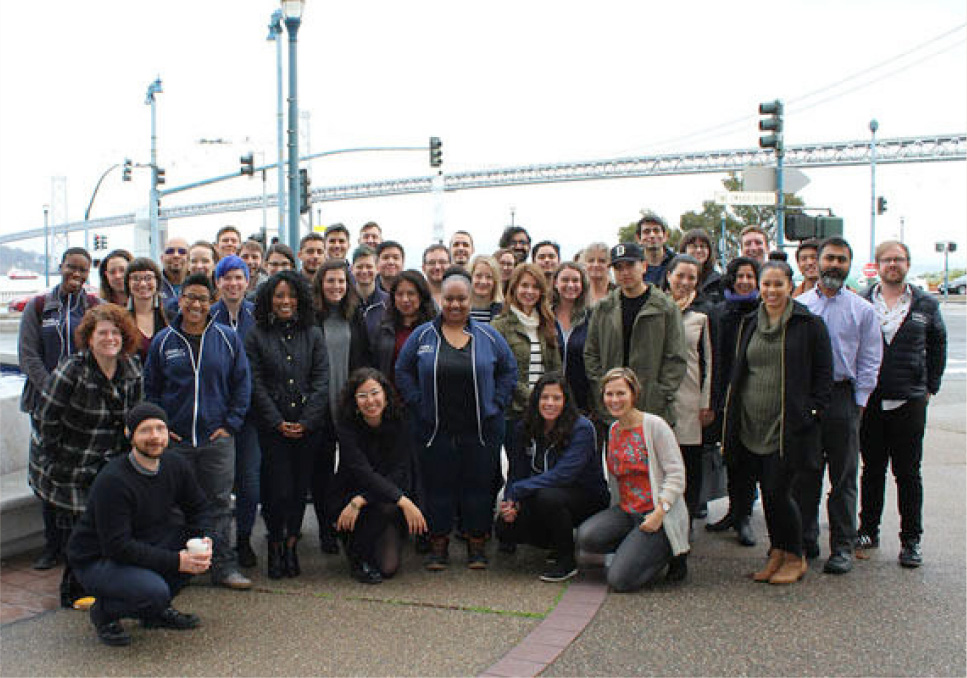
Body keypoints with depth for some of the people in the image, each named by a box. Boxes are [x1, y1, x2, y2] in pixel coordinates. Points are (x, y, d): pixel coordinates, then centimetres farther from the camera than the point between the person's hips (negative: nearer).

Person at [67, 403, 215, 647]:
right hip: (95, 561, -7)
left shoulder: (176, 466, -5)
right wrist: (176, 561, -30)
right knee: (154, 592, -31)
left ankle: (156, 610, 5)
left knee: (195, 547, -12)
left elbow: (199, 508, 8)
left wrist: (203, 540, -14)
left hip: (144, 548, 7)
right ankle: (104, 611, 2)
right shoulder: (112, 481, -26)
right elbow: (117, 546, -28)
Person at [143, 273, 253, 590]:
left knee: (219, 502, 3)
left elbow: (242, 384, 6)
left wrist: (231, 423, -2)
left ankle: (223, 566, 10)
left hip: (217, 437, -1)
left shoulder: (228, 339, 2)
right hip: (176, 439, 1)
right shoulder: (163, 341, 4)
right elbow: (150, 388, 10)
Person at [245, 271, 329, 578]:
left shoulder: (313, 334, 8)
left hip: (310, 425, 2)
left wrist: (305, 422, -6)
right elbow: (256, 384, -1)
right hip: (272, 425, -2)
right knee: (279, 489, -5)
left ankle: (291, 544, 19)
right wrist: (278, 423, -8)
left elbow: (321, 381, 3)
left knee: (300, 486, 4)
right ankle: (275, 546, 15)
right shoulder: (257, 336, 4)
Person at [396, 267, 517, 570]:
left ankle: (477, 545, 20)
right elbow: (403, 371, 7)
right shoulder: (423, 335, 3)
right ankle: (438, 545, 19)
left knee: (478, 486, 6)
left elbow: (509, 370, 10)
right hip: (435, 429, 0)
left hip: (480, 429, 0)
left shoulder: (488, 336, 5)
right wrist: (418, 405, -2)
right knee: (438, 486, 6)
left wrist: (495, 404, 1)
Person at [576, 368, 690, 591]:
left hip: (659, 514, -6)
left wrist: (659, 513, -21)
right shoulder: (613, 430, 12)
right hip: (627, 511, 6)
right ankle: (637, 547, 4)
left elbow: (676, 475, -12)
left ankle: (670, 551, 8)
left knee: (620, 580, -17)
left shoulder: (654, 425, -9)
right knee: (586, 537, -21)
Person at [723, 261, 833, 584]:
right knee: (767, 492, 10)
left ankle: (795, 558, 13)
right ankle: (777, 553, 24)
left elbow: (823, 373, -1)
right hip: (752, 424, 5)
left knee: (778, 492, -6)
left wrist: (812, 411, -9)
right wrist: (731, 413, 13)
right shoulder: (749, 324, 13)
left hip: (789, 426, -5)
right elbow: (738, 371, 19)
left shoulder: (809, 324, -2)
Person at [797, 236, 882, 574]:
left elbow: (869, 362, 4)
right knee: (804, 474, 7)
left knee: (843, 477, 3)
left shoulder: (863, 310, 5)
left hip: (842, 398, -1)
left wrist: (857, 404, -3)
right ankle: (806, 540, 18)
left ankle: (843, 547, 11)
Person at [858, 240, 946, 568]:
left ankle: (911, 540, 11)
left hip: (909, 401, 0)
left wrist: (930, 387, 8)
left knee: (908, 473, 4)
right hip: (869, 400, 1)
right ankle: (868, 531, 22)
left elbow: (937, 347, 14)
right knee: (872, 469, 10)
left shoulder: (926, 305, 5)